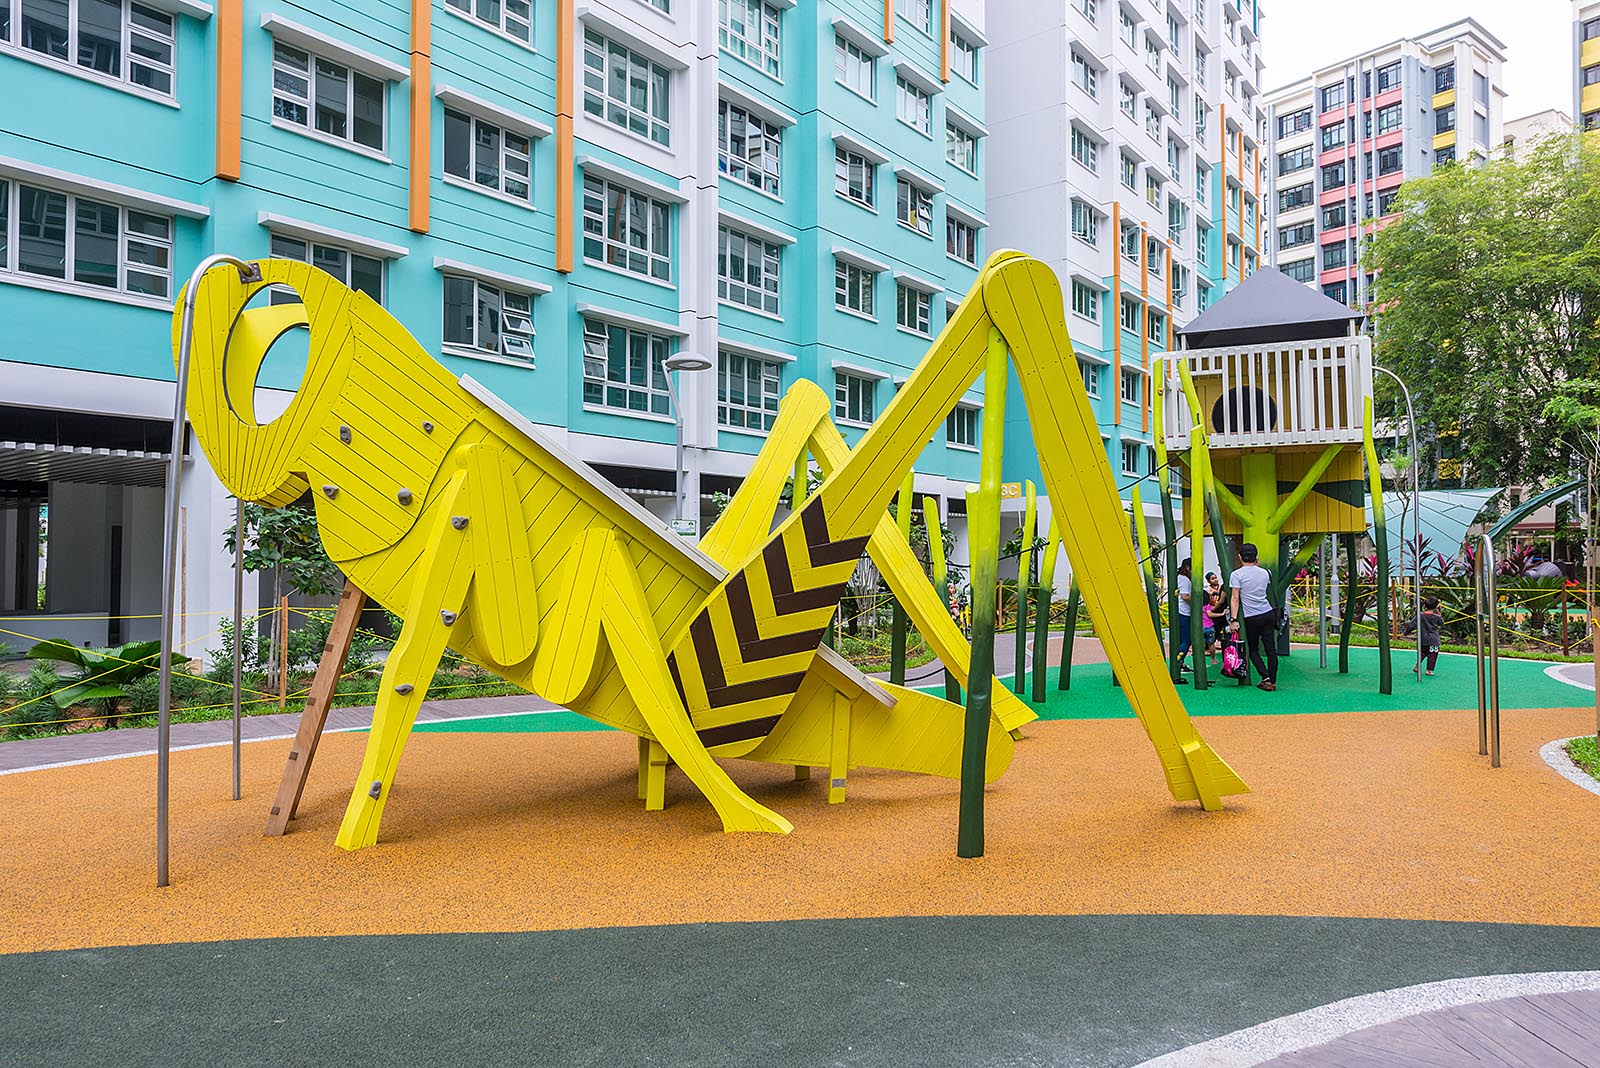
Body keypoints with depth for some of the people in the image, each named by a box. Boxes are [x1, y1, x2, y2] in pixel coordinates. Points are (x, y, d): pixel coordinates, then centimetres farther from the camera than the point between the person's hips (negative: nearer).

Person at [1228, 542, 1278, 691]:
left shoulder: (1237, 574, -6)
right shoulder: (1264, 572, 8)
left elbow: (1235, 598, -10)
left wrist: (1234, 620, -9)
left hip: (1252, 618, -4)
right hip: (1268, 613, 4)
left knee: (1253, 650, 8)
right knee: (1271, 649, 5)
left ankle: (1266, 677, -7)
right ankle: (1273, 682, 5)